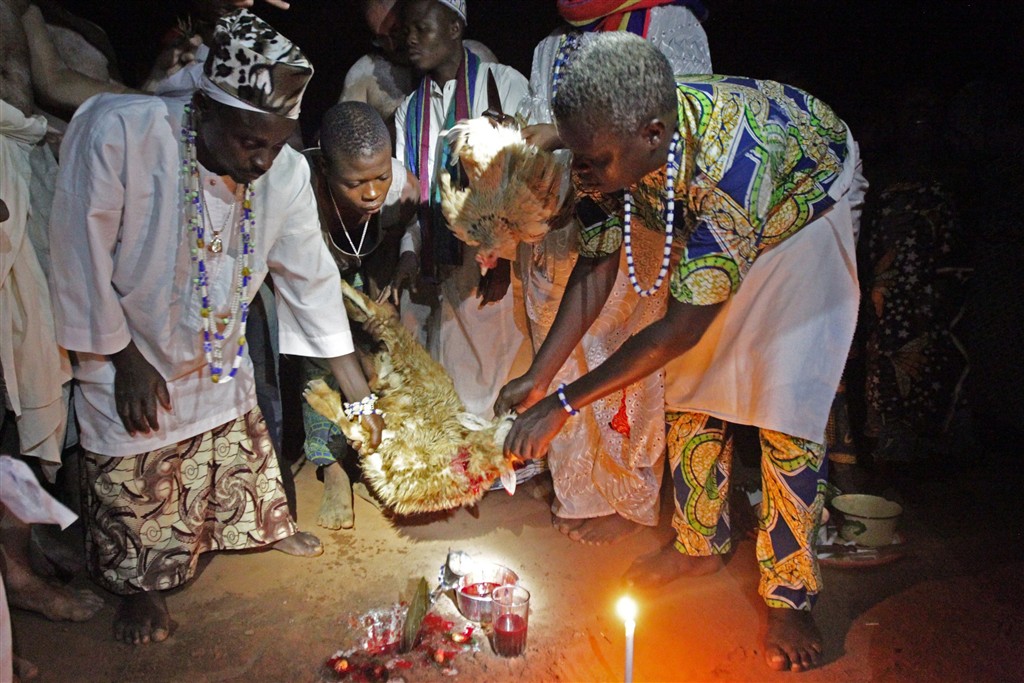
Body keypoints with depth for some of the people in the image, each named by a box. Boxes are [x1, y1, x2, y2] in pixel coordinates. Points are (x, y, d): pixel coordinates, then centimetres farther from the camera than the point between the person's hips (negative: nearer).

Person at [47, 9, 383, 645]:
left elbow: (312, 279, -8)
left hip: (221, 356, 4)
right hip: (131, 358, -3)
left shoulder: (287, 172, -17)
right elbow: (84, 254, -22)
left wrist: (361, 395, -6)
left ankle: (270, 526, 52)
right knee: (135, 492, 11)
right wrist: (126, 360, -14)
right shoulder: (117, 132, -31)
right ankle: (137, 586, 40)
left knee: (246, 454, 22)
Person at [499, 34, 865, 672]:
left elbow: (681, 327, -39)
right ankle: (701, 544, 26)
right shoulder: (616, 144, -25)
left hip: (805, 212, -6)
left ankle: (791, 597, 7)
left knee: (787, 404, -10)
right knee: (693, 384, 6)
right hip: (709, 225, 6)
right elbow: (597, 267, -14)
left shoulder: (730, 163, -44)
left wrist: (564, 404, -35)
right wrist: (539, 376, -18)